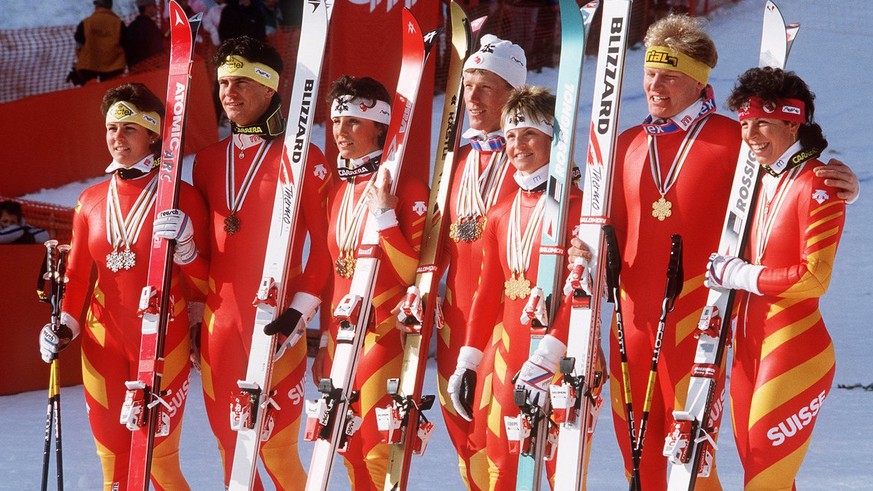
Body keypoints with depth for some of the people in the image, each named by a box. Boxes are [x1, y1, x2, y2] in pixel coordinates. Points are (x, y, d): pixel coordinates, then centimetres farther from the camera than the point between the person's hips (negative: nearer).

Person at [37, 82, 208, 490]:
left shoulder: (181, 198, -4)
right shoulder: (91, 201, 7)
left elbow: (202, 284, -4)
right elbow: (79, 276, 14)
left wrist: (184, 246, -22)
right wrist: (65, 326, 0)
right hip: (103, 344, 3)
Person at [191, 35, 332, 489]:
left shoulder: (302, 158, -4)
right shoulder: (208, 160, 13)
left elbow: (325, 246, -5)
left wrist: (299, 312, -11)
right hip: (218, 323, 6)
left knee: (277, 449, -7)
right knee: (230, 448, 8)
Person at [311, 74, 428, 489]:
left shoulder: (404, 187, -9)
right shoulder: (340, 191, 13)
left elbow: (414, 273, -15)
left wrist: (384, 213, -22)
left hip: (384, 335, -8)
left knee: (379, 457, -9)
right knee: (352, 455, 9)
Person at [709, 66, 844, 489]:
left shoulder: (815, 186, -12)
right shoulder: (760, 182, 12)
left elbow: (814, 278, -18)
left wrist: (738, 274, -12)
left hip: (794, 347, -8)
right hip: (749, 344, 8)